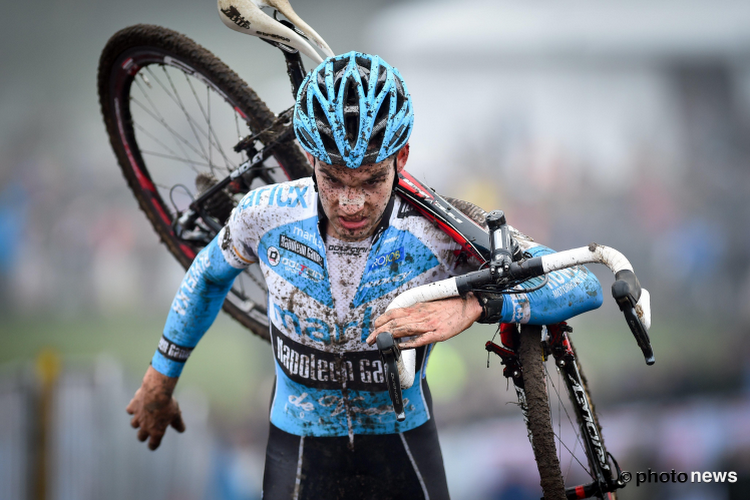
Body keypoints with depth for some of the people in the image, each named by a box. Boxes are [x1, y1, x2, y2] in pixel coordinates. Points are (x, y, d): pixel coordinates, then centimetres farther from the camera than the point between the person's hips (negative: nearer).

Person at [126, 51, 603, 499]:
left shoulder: (443, 232, -23)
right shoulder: (267, 215, -17)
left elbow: (584, 284, -26)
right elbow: (209, 274, 6)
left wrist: (474, 304, -43)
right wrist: (160, 382, 16)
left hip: (405, 454, 0)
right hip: (300, 456, 1)